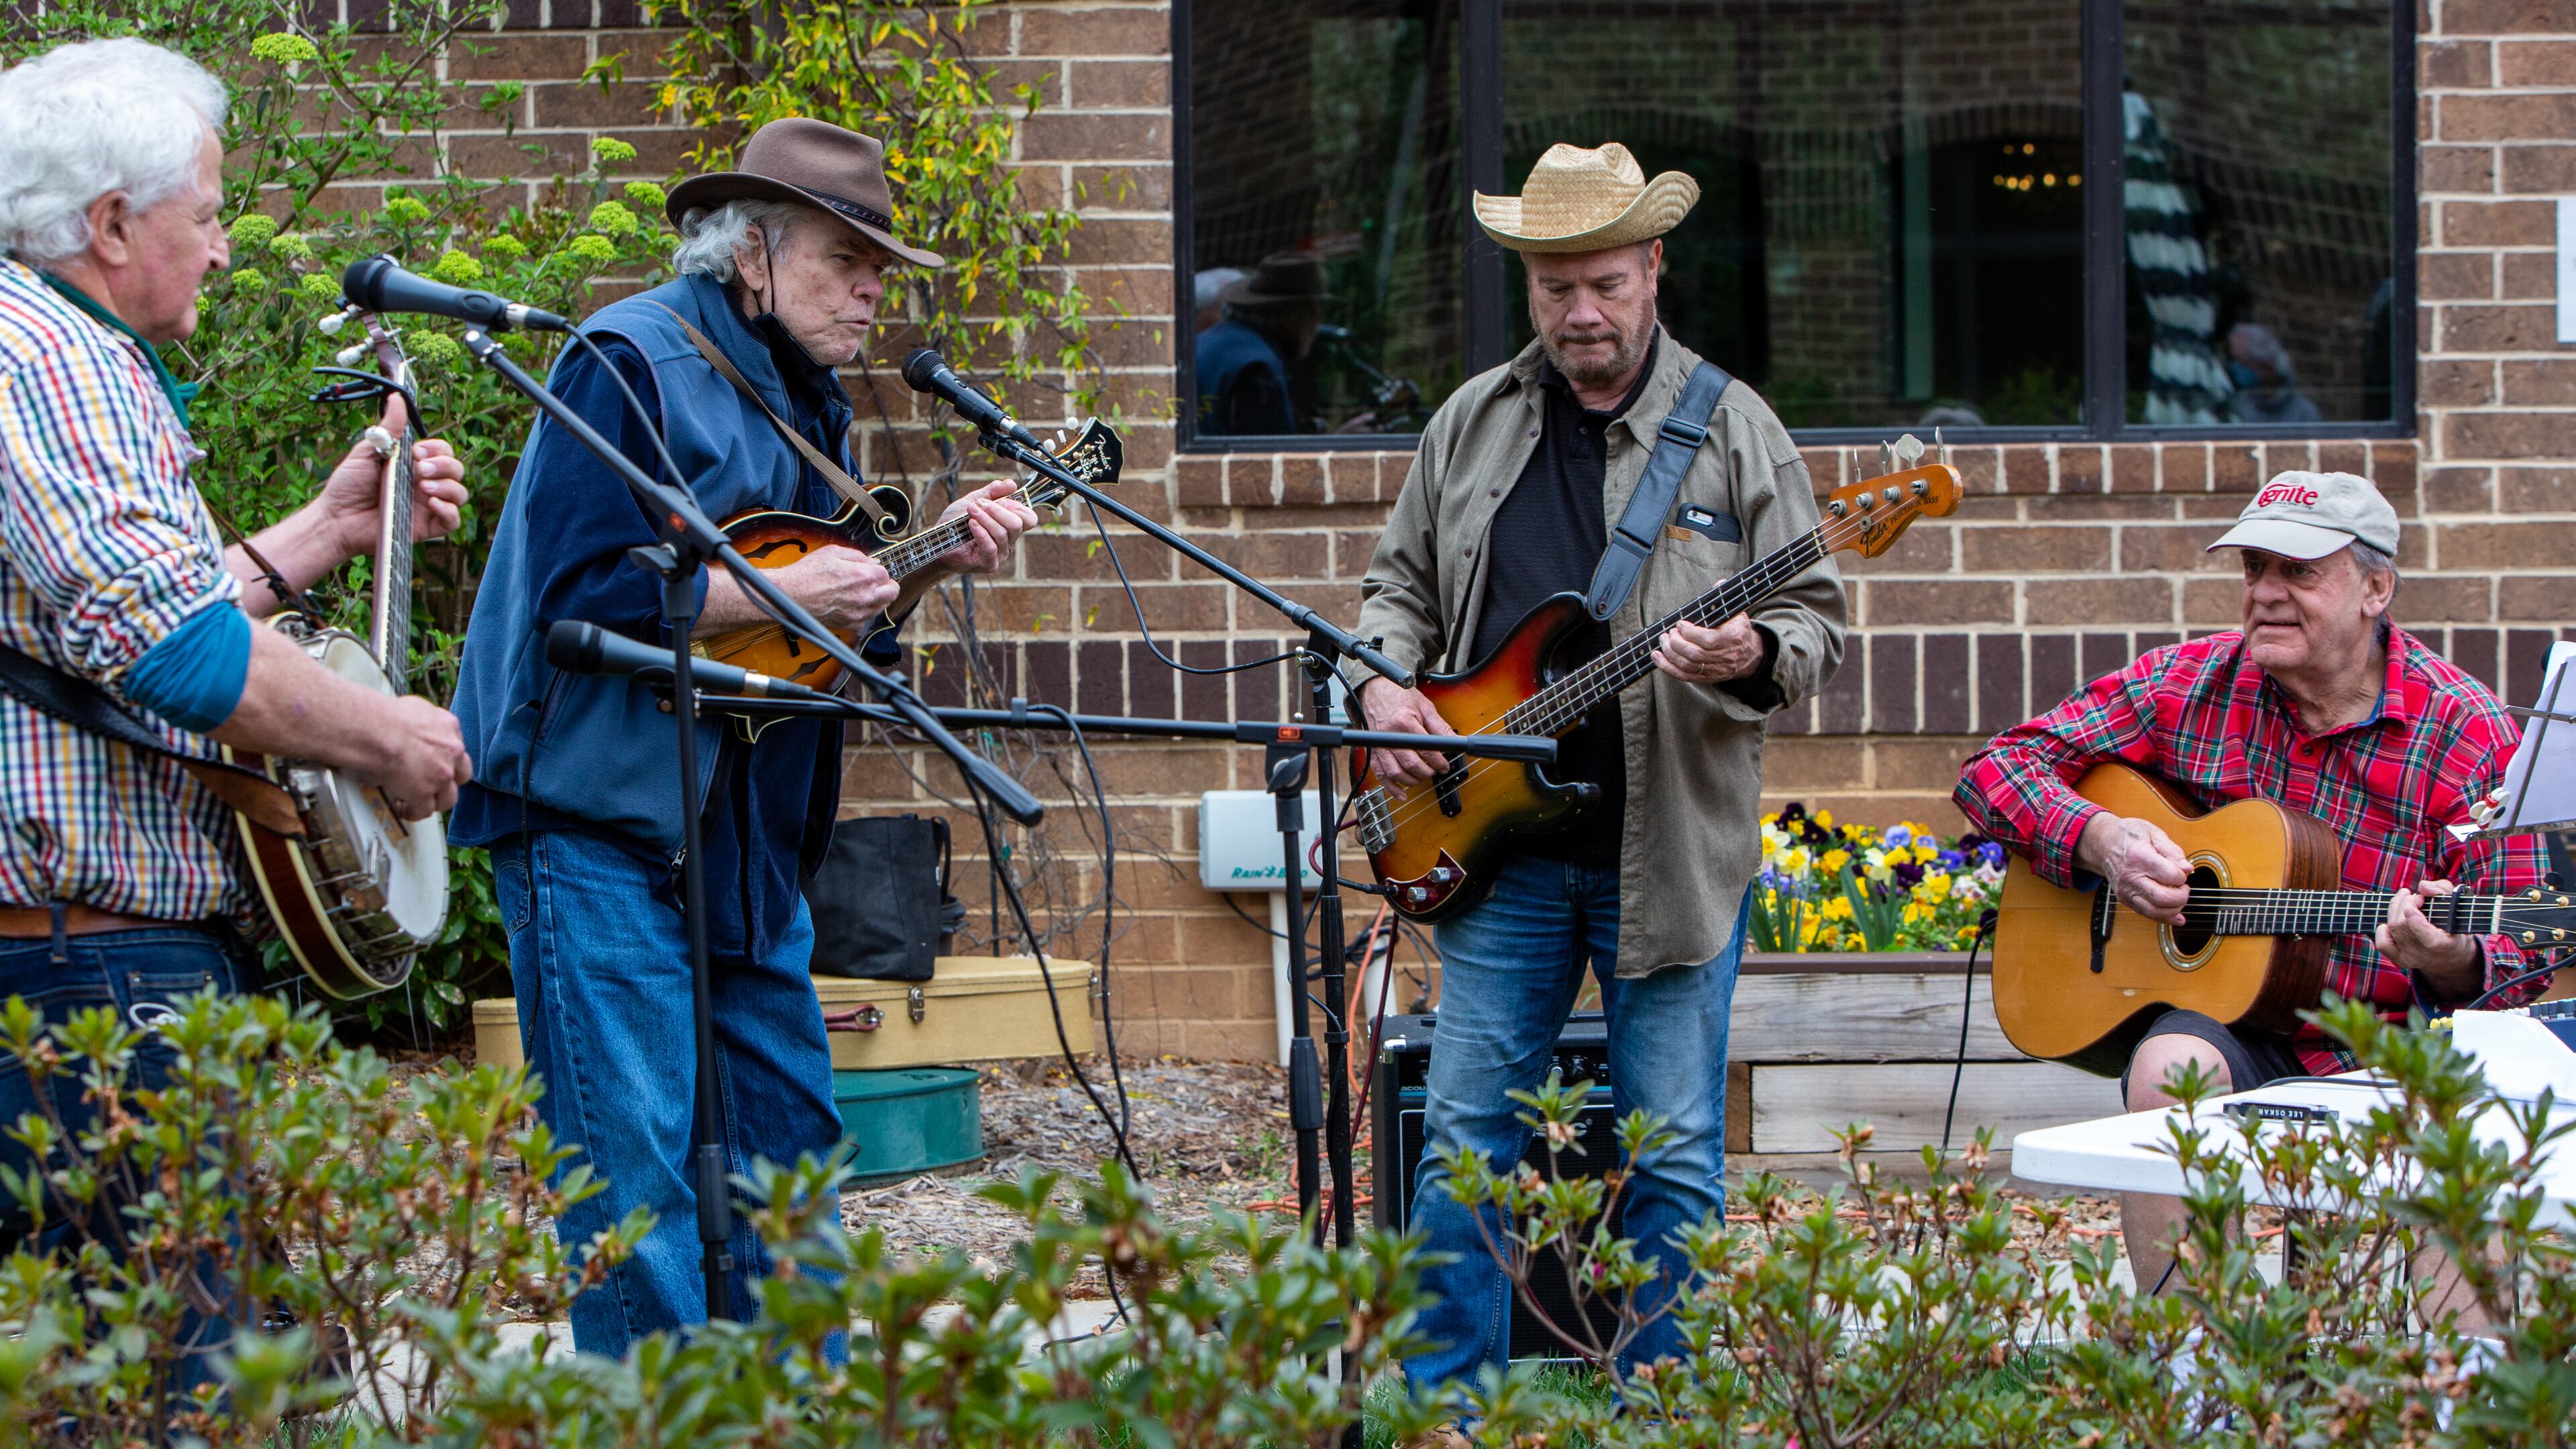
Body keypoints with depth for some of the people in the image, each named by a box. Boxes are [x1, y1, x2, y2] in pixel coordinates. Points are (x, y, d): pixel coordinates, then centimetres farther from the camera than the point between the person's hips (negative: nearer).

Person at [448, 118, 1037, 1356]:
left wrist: (931, 560, 4)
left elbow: (839, 624, 21)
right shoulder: (631, 361, -11)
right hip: (599, 823, -9)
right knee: (644, 1161, -8)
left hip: (742, 832, 9)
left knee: (788, 1128, 12)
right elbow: (578, 588, -21)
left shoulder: (805, 395, 17)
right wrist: (773, 594, -22)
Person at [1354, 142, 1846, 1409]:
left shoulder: (1734, 429, 0)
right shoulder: (1471, 424, 10)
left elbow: (1815, 621, 0)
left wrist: (1753, 657, -22)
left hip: (1672, 852, -3)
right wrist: (1385, 681, 0)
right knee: (1465, 1131, 4)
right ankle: (1444, 1400, 12)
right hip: (1499, 848, 3)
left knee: (1675, 1156, 2)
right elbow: (1400, 584, 19)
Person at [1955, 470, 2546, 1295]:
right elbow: (1997, 769, 6)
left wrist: (2452, 965, -30)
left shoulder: (2465, 732, -4)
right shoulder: (2192, 684, 4)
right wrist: (2099, 840, -12)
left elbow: (2524, 960, -6)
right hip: (2220, 1018, 2)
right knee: (2170, 1070, -32)